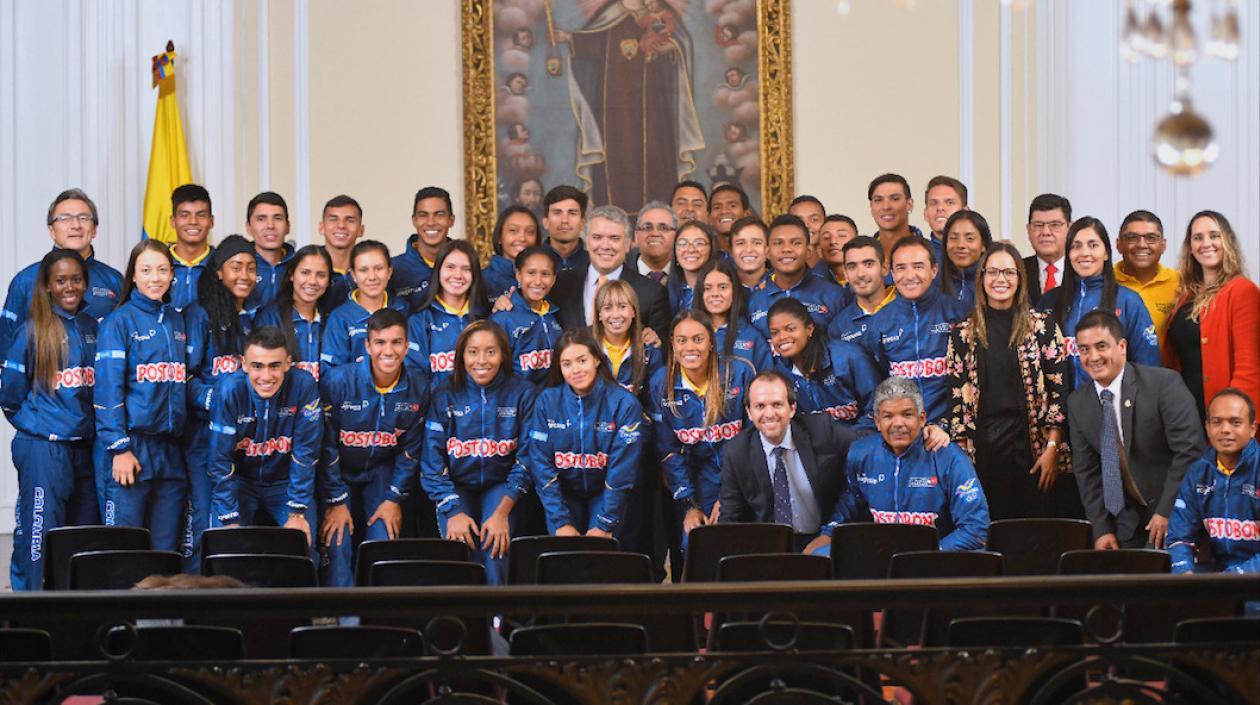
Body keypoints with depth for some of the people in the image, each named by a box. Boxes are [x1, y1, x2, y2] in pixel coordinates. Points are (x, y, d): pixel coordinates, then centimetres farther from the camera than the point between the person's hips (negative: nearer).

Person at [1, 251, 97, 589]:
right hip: (44, 448, -5)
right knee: (40, 536, -8)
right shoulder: (34, 329, -3)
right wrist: (33, 421, 6)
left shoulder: (93, 328, 11)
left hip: (85, 447, 5)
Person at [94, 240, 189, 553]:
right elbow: (107, 388, -9)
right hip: (130, 446, -5)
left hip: (170, 451, 5)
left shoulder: (177, 321, 14)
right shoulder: (119, 321, -3)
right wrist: (119, 449, -15)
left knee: (165, 550, 6)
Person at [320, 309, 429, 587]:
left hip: (381, 472, 2)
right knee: (338, 546, -15)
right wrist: (336, 502, -13)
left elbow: (410, 449, -1)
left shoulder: (418, 387, -12)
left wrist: (394, 499, -5)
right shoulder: (338, 381, -21)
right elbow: (327, 446, -13)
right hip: (338, 472, -2)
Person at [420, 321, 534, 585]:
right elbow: (432, 463, -6)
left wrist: (503, 511, -15)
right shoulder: (444, 396, -3)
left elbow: (527, 458, -5)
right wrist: (453, 511, -18)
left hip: (500, 486, 0)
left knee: (495, 544, -25)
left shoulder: (522, 393, -4)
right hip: (457, 487, 0)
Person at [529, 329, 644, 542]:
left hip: (605, 492, -1)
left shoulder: (624, 403, -15)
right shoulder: (546, 402, -9)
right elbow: (541, 465, -9)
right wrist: (560, 522, -14)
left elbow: (623, 468, -15)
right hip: (563, 491, 1)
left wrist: (605, 525, -18)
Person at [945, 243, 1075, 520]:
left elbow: (1058, 390, 0)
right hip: (983, 449, 1)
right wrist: (960, 454, 0)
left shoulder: (1043, 326, 3)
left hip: (1032, 445, -1)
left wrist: (1052, 449, -7)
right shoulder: (963, 333, 7)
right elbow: (956, 396, 6)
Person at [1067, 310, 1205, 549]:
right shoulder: (1077, 404, 3)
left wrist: (1167, 511, -17)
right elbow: (1086, 471, 6)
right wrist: (1102, 529, -3)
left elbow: (1190, 451, -16)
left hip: (1174, 514, -4)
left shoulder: (1164, 383, -13)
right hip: (1126, 520, 4)